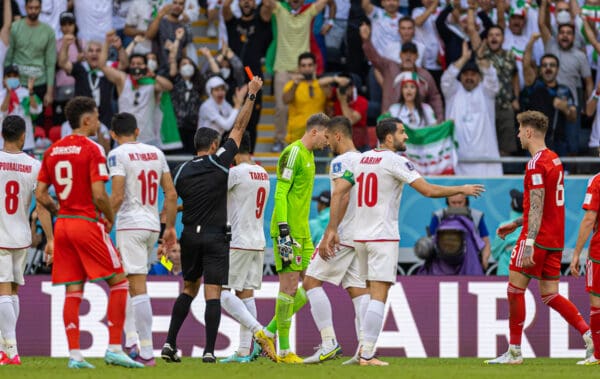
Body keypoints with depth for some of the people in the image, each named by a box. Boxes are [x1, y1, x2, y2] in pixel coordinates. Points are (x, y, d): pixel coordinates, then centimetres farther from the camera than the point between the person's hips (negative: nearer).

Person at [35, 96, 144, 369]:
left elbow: (40, 195, 10)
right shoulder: (92, 149, -10)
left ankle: (74, 354, 2)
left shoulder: (52, 151, 10)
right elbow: (99, 195, -17)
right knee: (118, 282, 2)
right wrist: (110, 219, -1)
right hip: (88, 223, -7)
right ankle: (114, 348, -4)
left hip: (63, 225, 7)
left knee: (73, 291, 7)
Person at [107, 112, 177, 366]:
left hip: (130, 225, -7)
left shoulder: (117, 155, -7)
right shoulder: (155, 153, 12)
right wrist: (170, 227, 19)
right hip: (153, 226, 7)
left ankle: (146, 353, -12)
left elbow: (117, 197, -16)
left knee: (138, 288, -8)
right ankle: (132, 341, 12)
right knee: (123, 281, 20)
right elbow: (171, 194, 11)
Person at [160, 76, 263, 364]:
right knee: (213, 293, -4)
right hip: (216, 237, -4)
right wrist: (251, 95, 9)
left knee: (188, 289, 17)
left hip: (190, 235, 4)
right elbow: (239, 127, 2)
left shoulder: (182, 171, 5)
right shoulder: (220, 162, -4)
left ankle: (170, 343, 10)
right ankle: (209, 350, -10)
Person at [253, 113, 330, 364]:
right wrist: (284, 230, -23)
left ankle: (268, 333, 14)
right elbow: (280, 194, -17)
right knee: (289, 287, -7)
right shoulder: (293, 153, -11)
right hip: (289, 233, -10)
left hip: (302, 234, 10)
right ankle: (284, 351, -2)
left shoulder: (308, 155, 19)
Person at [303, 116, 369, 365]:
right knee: (358, 290, 5)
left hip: (342, 235, -9)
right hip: (363, 236, 9)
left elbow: (341, 198, -20)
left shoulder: (341, 162, -9)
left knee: (311, 281, -3)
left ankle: (329, 343, -11)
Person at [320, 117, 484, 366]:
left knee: (371, 295, 14)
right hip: (383, 237, -7)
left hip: (360, 237, 7)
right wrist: (462, 189, 0)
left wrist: (332, 230, 13)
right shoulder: (394, 161, -9)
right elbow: (428, 190, -13)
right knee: (379, 296, -7)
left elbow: (339, 192, 10)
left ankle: (365, 350, 11)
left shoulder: (362, 159, 12)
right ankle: (367, 355, -13)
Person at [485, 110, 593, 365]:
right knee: (549, 295, 9)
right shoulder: (554, 160, 15)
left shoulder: (536, 164, -15)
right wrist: (515, 224, 29)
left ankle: (514, 352, 3)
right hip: (555, 240, 9)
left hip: (538, 238, -9)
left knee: (515, 289, 0)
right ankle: (589, 336, -5)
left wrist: (529, 243, -26)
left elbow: (537, 208, -22)